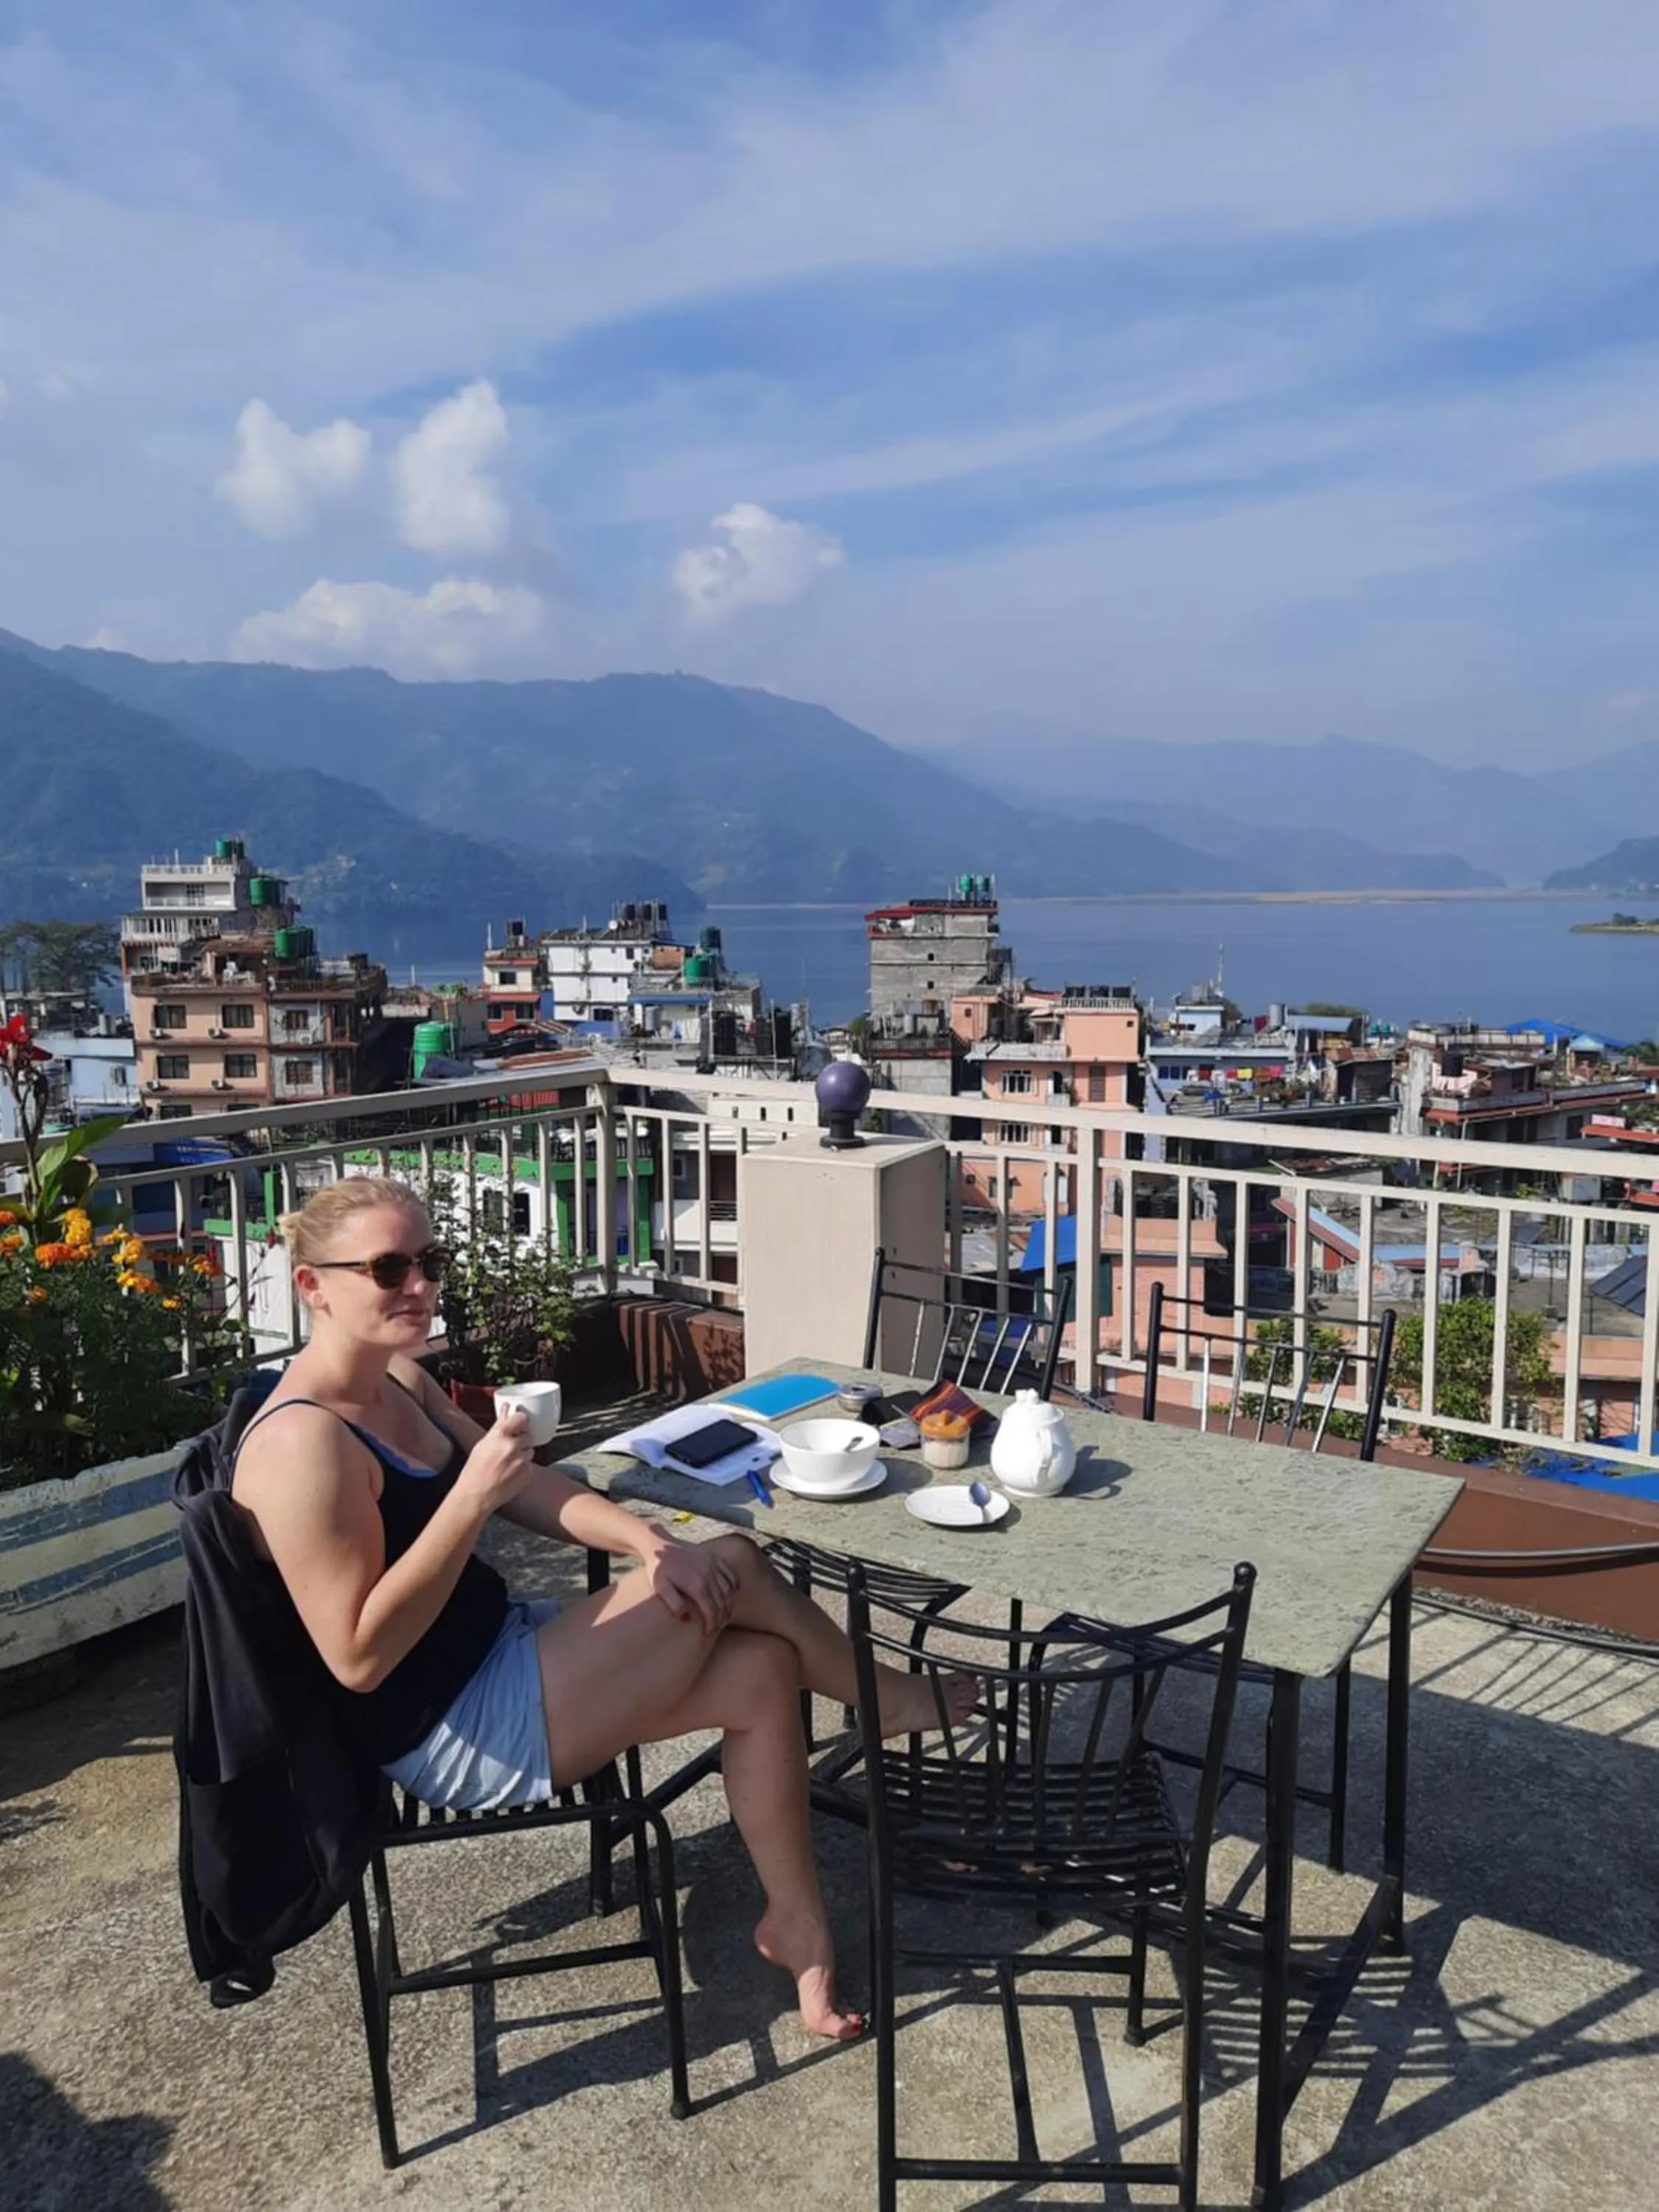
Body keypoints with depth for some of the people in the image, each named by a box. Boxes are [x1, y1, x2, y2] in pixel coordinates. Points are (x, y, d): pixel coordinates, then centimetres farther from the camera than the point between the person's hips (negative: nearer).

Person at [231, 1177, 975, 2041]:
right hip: (452, 1734, -9)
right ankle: (890, 1700, 13)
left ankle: (797, 1923, 15)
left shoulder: (400, 1381, 6)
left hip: (503, 1652, 9)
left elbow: (526, 1485, 6)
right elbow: (359, 1657, -27)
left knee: (762, 1673, -1)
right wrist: (472, 1498, -34)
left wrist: (648, 1541, -11)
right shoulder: (304, 1442, -24)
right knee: (733, 1567, -15)